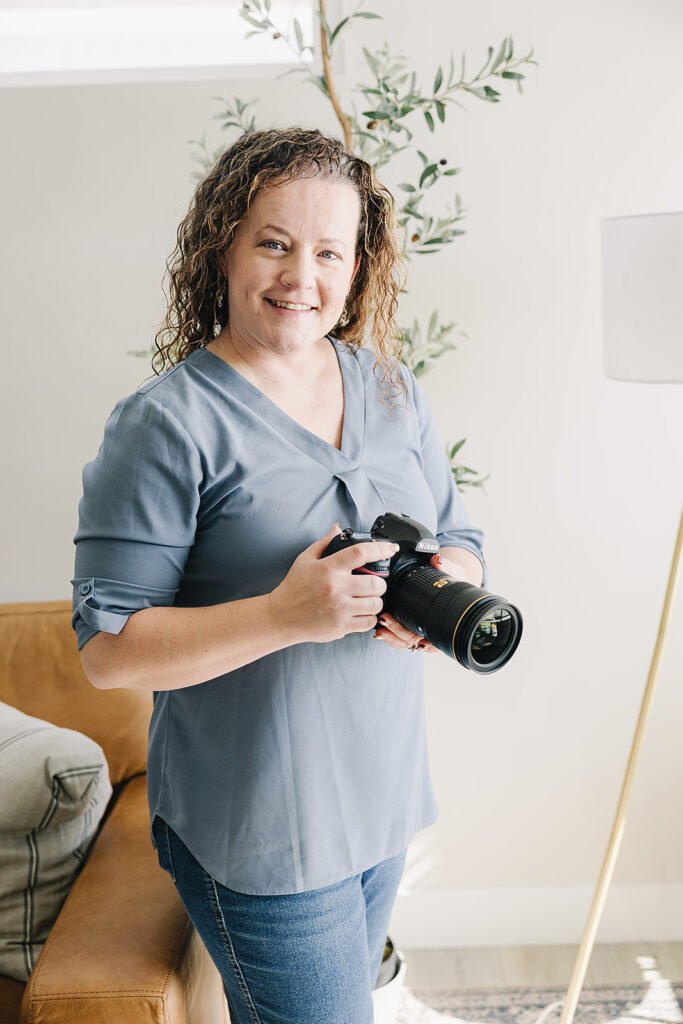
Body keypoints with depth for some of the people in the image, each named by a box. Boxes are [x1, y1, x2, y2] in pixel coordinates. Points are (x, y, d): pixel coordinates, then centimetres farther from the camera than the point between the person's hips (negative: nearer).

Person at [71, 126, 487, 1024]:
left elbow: (461, 540, 10)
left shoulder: (393, 391, 3)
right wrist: (284, 616, -29)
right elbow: (107, 650, -17)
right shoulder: (167, 421, -16)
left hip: (384, 798, 6)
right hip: (257, 827, -6)